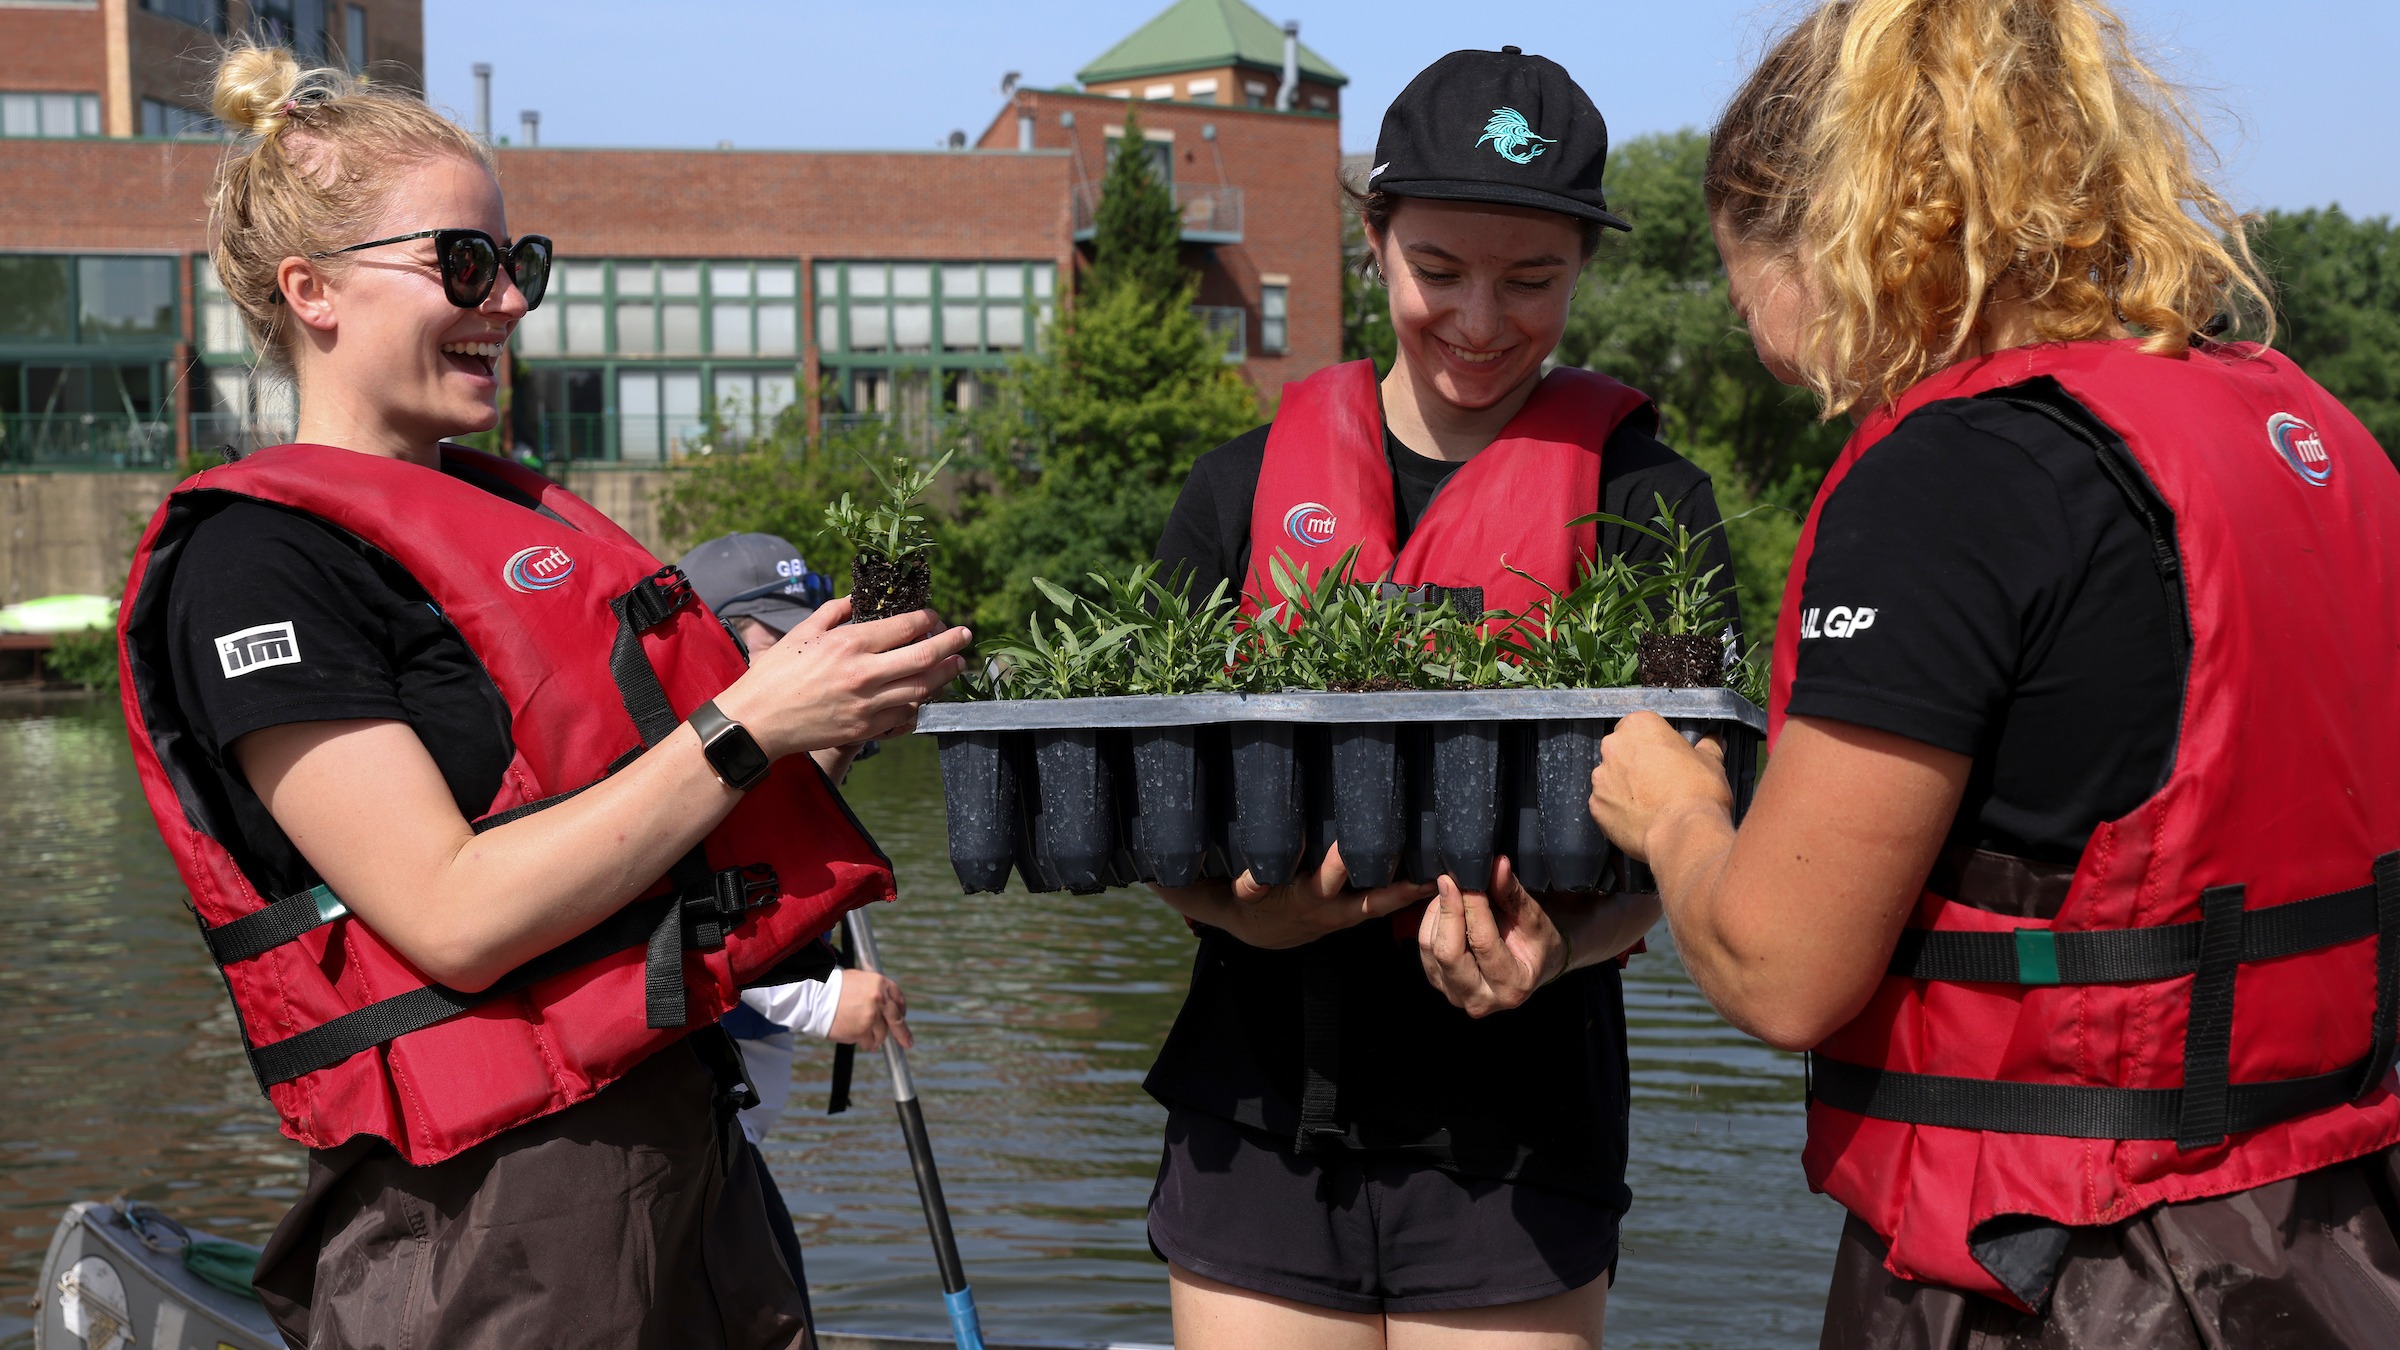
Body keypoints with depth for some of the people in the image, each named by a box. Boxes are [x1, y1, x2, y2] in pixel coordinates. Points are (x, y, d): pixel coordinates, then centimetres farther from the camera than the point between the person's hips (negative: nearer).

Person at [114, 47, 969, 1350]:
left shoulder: (512, 507, 14)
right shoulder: (253, 557, -11)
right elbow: (458, 916, -19)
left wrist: (838, 704, 1)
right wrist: (748, 726, -19)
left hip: (685, 1136, 8)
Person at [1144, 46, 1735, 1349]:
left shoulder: (1638, 497, 0)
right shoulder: (1250, 483, 8)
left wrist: (1555, 948, -26)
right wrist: (1235, 906, -15)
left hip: (1509, 1144, -2)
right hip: (1258, 1123, 2)